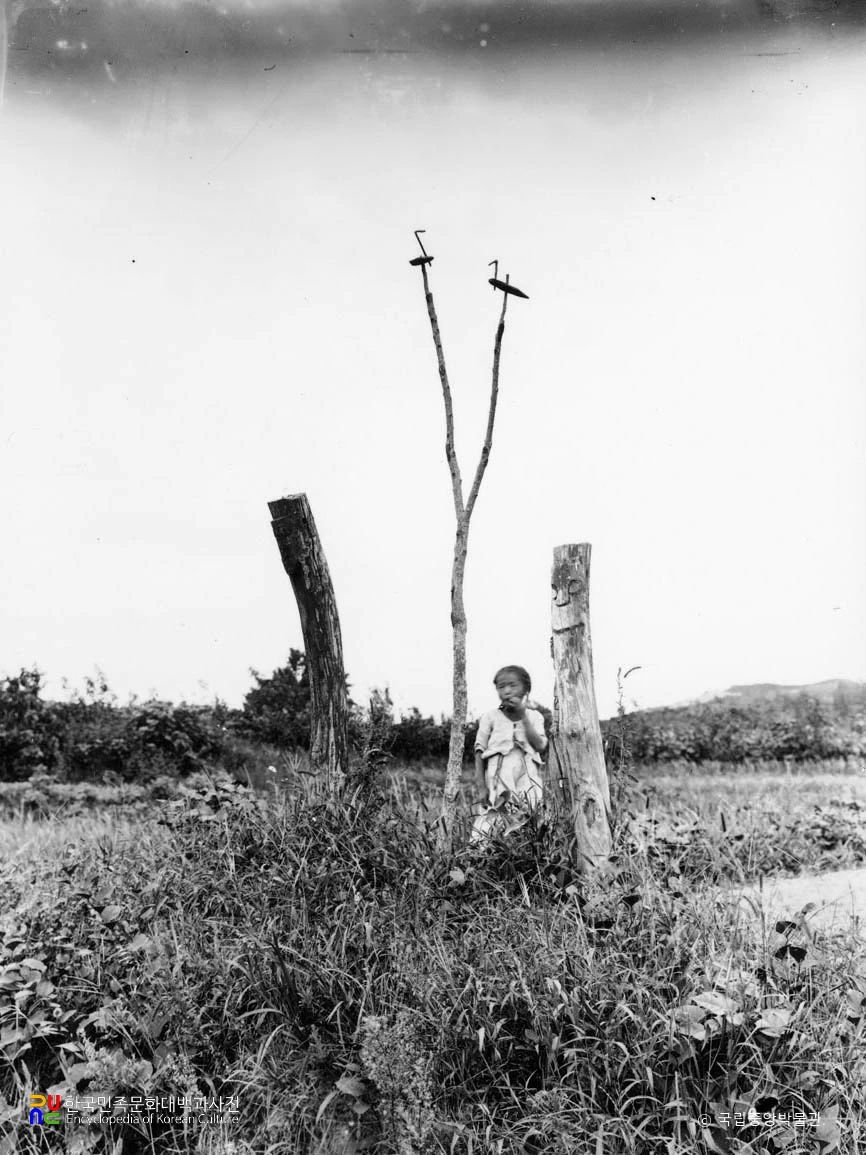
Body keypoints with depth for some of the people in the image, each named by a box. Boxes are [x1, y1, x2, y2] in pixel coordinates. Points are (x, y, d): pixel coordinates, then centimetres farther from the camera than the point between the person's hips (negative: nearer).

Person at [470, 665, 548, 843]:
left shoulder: (534, 716, 11)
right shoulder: (490, 717, 6)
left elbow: (540, 746, -5)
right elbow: (480, 752, 4)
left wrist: (523, 716, -8)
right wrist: (481, 787, -5)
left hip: (527, 784, 2)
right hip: (497, 786, -2)